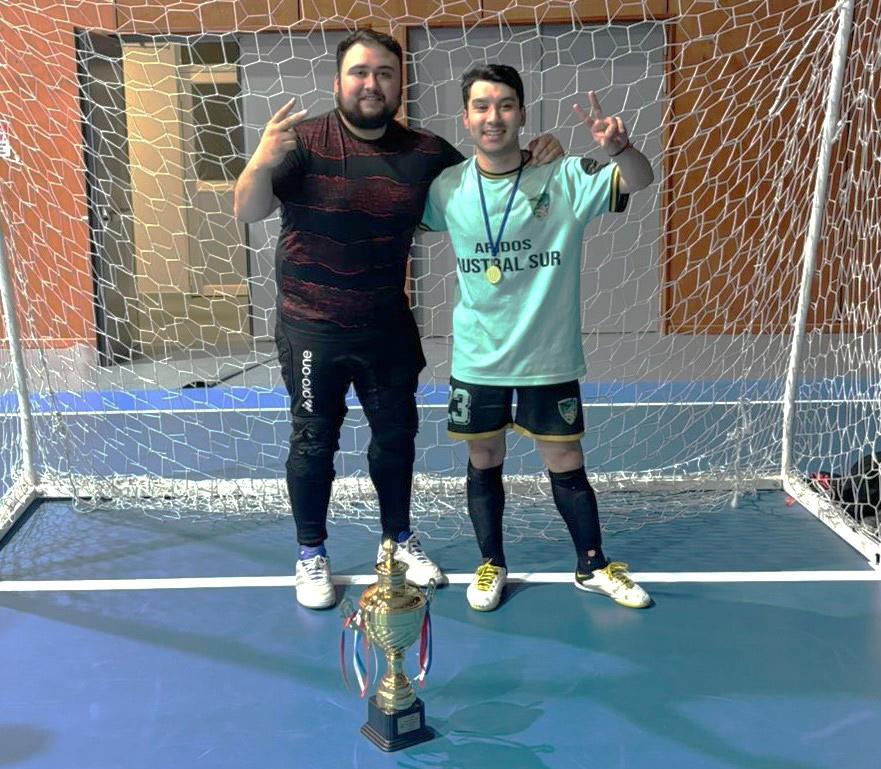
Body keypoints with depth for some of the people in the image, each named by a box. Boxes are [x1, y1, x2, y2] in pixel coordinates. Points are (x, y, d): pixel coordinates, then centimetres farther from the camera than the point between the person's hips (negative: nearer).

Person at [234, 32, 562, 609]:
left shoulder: (426, 152, -1)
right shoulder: (305, 141, -12)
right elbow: (248, 213, -19)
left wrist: (534, 162, -10)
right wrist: (263, 161, -40)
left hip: (388, 327, 4)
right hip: (313, 329, -3)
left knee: (396, 434, 15)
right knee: (314, 442, 7)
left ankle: (400, 539, 36)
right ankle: (312, 554, 26)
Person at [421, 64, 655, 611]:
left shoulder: (564, 179, -9)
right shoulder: (448, 188, -3)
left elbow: (639, 180, -18)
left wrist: (620, 145, -38)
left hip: (549, 359, -1)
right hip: (477, 359, 2)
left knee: (566, 463, 8)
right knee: (484, 461, 12)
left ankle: (594, 566, 27)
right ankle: (492, 564, 31)